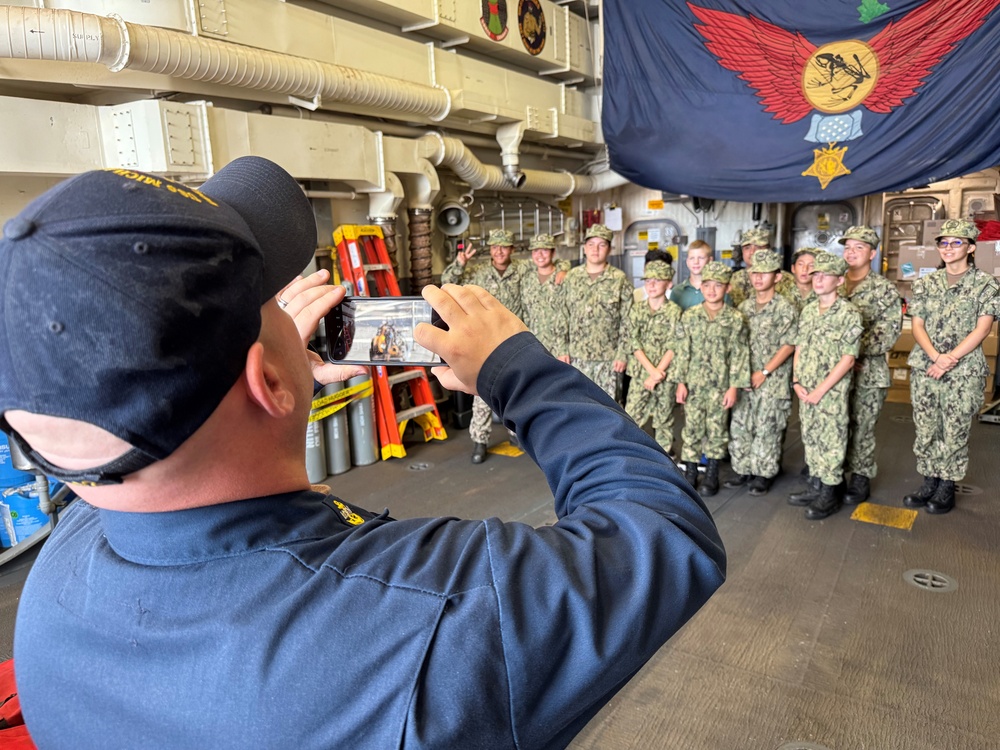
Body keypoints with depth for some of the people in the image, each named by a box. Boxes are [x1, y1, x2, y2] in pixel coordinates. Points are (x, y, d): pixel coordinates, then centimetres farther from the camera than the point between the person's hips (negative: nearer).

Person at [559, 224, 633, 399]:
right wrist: (563, 350, 2)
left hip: (608, 358, -2)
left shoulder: (620, 280, -3)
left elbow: (627, 322, -4)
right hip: (576, 356, 2)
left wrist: (622, 354, -9)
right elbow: (563, 316, 6)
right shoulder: (572, 276, 5)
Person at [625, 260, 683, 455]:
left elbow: (673, 347, -8)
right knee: (631, 416, -2)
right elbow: (634, 344, -3)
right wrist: (651, 370, -13)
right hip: (640, 372, 2)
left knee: (664, 419, 10)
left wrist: (657, 373, -15)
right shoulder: (637, 309, 2)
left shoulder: (674, 312, -4)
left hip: (666, 375, -1)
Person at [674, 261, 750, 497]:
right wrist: (681, 382, 0)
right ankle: (690, 471, 19)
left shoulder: (735, 319, -3)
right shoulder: (690, 316, 2)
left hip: (720, 385, -1)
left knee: (716, 429, 8)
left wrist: (734, 387, -7)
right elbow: (683, 351, 3)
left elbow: (739, 355, -3)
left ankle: (712, 475, 21)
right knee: (692, 427, 6)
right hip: (694, 383, 1)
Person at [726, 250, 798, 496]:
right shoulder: (744, 308, 10)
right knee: (739, 426, 7)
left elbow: (789, 345, -9)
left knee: (767, 429, 0)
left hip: (772, 381, -5)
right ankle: (743, 469, 20)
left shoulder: (785, 309, -6)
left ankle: (763, 474, 13)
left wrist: (764, 372, -13)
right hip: (745, 380, 5)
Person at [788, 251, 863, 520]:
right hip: (805, 392, 6)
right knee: (810, 438, 14)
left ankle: (830, 495, 12)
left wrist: (820, 390, -14)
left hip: (832, 392, -6)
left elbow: (847, 359, -13)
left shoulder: (849, 314, -10)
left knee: (831, 442, 1)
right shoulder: (808, 311, 9)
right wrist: (797, 382, 1)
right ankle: (814, 486, 28)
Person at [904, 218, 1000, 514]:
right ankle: (929, 483, 20)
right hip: (924, 368, 3)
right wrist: (935, 356, -13)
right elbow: (917, 326, 4)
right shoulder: (925, 284, 9)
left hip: (964, 372, -3)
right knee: (925, 430, 7)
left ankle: (947, 488, 15)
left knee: (955, 432, 2)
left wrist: (949, 360, -16)